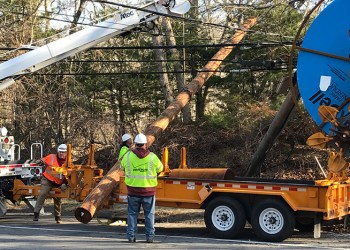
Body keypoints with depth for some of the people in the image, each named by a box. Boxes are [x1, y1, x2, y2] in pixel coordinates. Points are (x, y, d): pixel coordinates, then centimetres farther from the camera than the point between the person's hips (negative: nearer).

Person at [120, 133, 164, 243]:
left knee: (132, 214, 10)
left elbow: (122, 166, 13)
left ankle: (131, 236, 9)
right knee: (149, 214, 10)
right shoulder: (152, 157, -7)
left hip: (133, 190, 1)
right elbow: (160, 168, 8)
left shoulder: (128, 155, -5)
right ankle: (149, 236, 10)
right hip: (148, 191, -1)